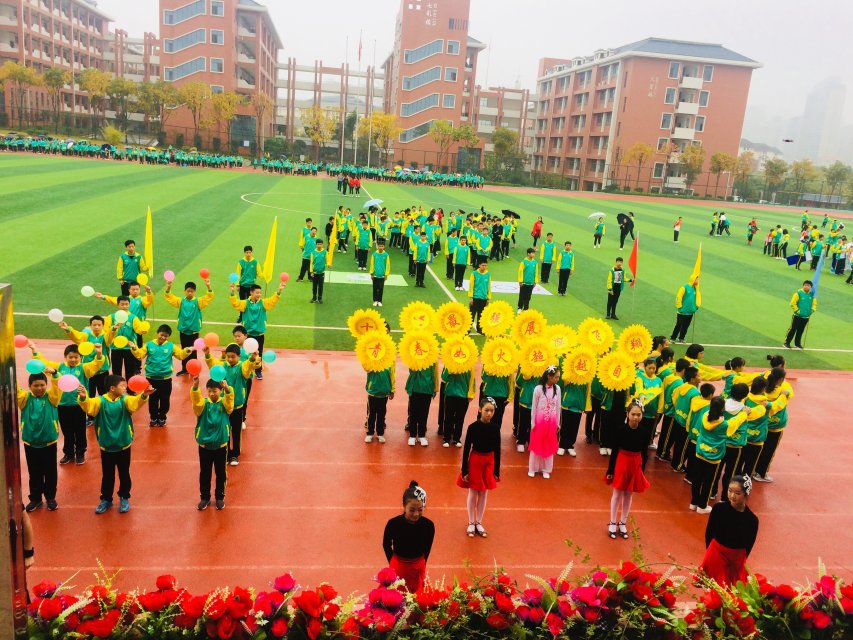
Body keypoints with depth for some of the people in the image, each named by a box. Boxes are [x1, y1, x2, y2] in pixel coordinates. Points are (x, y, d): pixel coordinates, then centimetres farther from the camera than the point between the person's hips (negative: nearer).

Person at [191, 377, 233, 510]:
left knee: (220, 473, 12)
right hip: (204, 445, 1)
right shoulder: (203, 403, -5)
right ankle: (205, 497, 29)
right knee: (204, 473, 13)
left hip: (221, 445, 0)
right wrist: (195, 387, -47)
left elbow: (230, 399, -28)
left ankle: (220, 497, 29)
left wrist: (227, 388, -49)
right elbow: (196, 399, -27)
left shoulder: (224, 403, -6)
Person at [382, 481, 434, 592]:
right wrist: (393, 563, 4)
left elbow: (427, 547, 1)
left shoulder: (428, 525, -17)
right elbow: (386, 545, -3)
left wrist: (420, 564, 9)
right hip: (398, 567, -1)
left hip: (418, 568, 2)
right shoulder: (393, 524, -21)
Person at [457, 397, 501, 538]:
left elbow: (497, 450, 2)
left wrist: (497, 471, 4)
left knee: (483, 494, 12)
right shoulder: (473, 427, -13)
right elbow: (466, 449, -9)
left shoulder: (495, 428, -5)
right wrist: (464, 470, -9)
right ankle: (471, 523, 23)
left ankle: (479, 523, 26)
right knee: (473, 494, 9)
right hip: (474, 462, -3)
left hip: (489, 463, 3)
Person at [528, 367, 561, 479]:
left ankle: (546, 469, 22)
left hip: (551, 422, 3)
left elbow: (558, 407, 6)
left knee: (549, 446, 10)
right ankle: (532, 468, 21)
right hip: (539, 421, -3)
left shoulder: (557, 388, 0)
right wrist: (532, 423, -4)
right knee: (536, 444, 8)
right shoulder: (538, 388, -11)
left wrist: (558, 423, 9)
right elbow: (534, 407, -4)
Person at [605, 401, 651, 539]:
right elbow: (614, 451, -9)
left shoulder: (645, 432, -9)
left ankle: (623, 523, 32)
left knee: (629, 495, 15)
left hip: (635, 465, 2)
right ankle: (613, 523, 25)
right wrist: (610, 471, -6)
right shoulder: (621, 430, -16)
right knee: (617, 493, 10)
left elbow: (644, 454, 2)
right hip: (621, 463, -2)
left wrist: (641, 470, 6)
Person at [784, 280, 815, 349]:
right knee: (792, 329, -2)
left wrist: (812, 310, 5)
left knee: (800, 331, 12)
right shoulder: (798, 293, -13)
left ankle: (797, 343, 24)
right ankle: (787, 343, 5)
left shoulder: (812, 294, 3)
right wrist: (797, 310, -13)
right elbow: (793, 303, -12)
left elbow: (814, 303, 18)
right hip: (797, 316, -5)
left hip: (806, 317, 5)